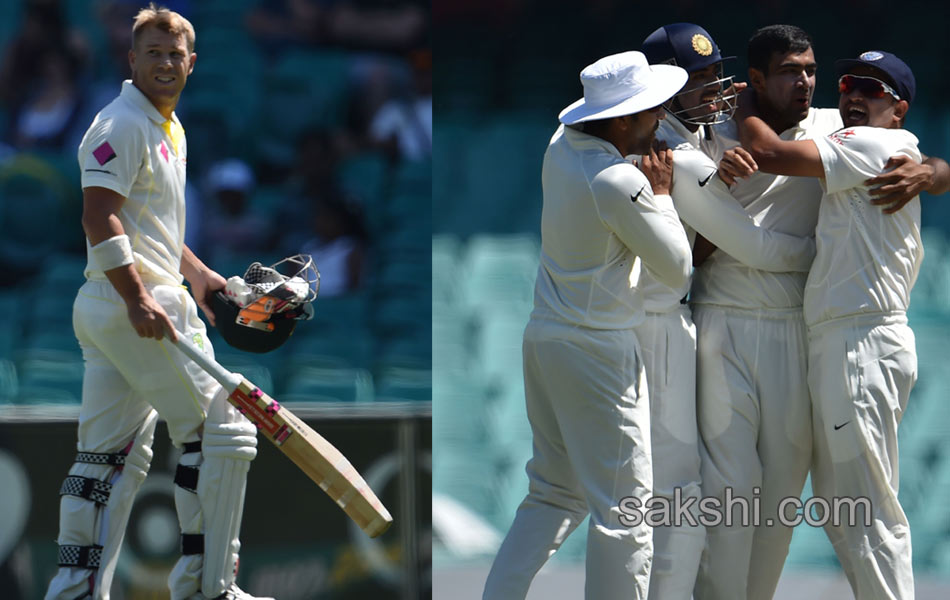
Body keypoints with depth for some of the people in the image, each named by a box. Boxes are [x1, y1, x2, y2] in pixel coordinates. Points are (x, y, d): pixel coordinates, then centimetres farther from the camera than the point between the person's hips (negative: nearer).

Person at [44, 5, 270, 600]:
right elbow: (100, 218, -21)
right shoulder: (122, 124, -12)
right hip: (134, 304, -10)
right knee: (222, 429, -6)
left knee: (112, 458, 9)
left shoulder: (170, 128, 21)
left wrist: (196, 273, 21)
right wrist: (138, 298, -28)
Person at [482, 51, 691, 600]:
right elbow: (677, 267, -11)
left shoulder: (562, 149, 6)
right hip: (600, 350, -9)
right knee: (624, 505, -3)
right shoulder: (622, 183, -20)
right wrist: (661, 194, 0)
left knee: (555, 492, 16)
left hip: (546, 336, 9)